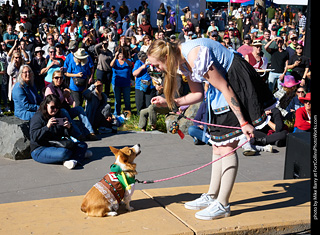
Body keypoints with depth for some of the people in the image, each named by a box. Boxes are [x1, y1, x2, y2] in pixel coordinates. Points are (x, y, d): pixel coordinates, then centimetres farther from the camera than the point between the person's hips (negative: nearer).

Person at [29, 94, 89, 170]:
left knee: (83, 145, 0)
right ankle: (79, 154, -8)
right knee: (64, 153, -37)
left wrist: (68, 128, -10)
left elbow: (65, 135, 14)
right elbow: (34, 137, -19)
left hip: (57, 146, 9)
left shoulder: (59, 116, 13)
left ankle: (74, 160, -26)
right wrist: (47, 127, -32)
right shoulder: (37, 117, -8)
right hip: (39, 151, -8)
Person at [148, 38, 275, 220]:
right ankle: (212, 197, 22)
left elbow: (225, 89, -24)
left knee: (226, 147, -10)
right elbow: (198, 94, 11)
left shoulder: (196, 57, -26)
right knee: (217, 145, 12)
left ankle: (222, 205, -4)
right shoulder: (183, 60, 3)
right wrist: (169, 102, 3)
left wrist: (243, 122, -21)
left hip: (238, 84, -10)